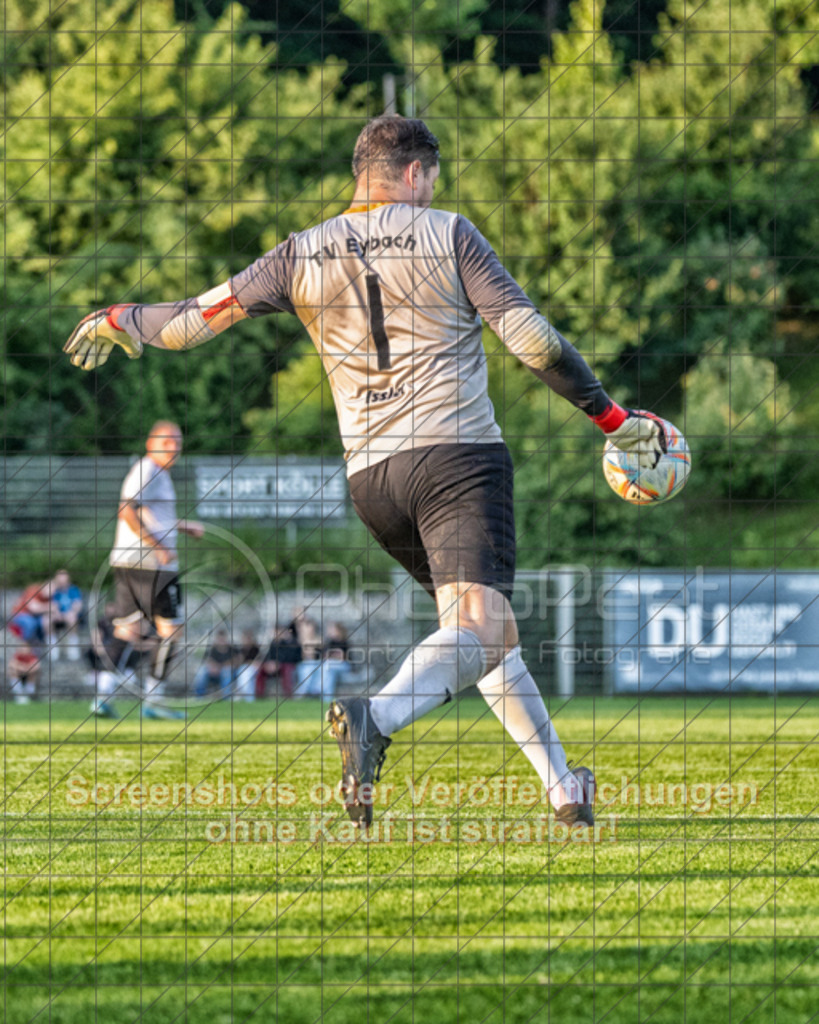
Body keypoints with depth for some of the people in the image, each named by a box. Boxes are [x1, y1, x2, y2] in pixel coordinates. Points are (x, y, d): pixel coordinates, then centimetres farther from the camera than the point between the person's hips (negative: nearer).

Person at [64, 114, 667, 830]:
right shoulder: (446, 234, 1)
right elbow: (532, 340, -3)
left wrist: (120, 321, 30)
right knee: (483, 629, -17)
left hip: (370, 474, 5)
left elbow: (203, 316, 11)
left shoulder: (303, 254, 10)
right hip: (458, 454, -5)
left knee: (470, 625, 19)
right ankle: (375, 720, -44)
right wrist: (613, 419, 6)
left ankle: (565, 788, 18)